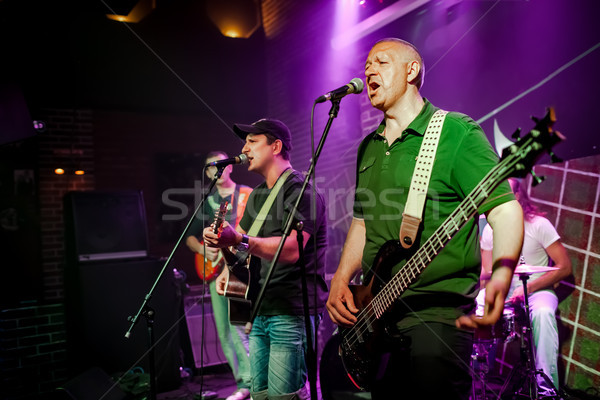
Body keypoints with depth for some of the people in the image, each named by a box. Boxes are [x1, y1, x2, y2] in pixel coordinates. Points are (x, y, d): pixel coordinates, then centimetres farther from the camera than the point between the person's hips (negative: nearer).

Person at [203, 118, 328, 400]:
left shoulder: (301, 190, -12)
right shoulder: (257, 194, 16)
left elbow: (291, 248, -26)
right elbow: (241, 238, 25)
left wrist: (239, 240, -37)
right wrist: (229, 271, 7)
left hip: (292, 312, -9)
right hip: (258, 311, 9)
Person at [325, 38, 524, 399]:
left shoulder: (456, 132, -7)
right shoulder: (368, 148, 15)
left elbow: (506, 209, -14)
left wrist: (501, 275, -33)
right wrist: (341, 279, 6)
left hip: (438, 311, -7)